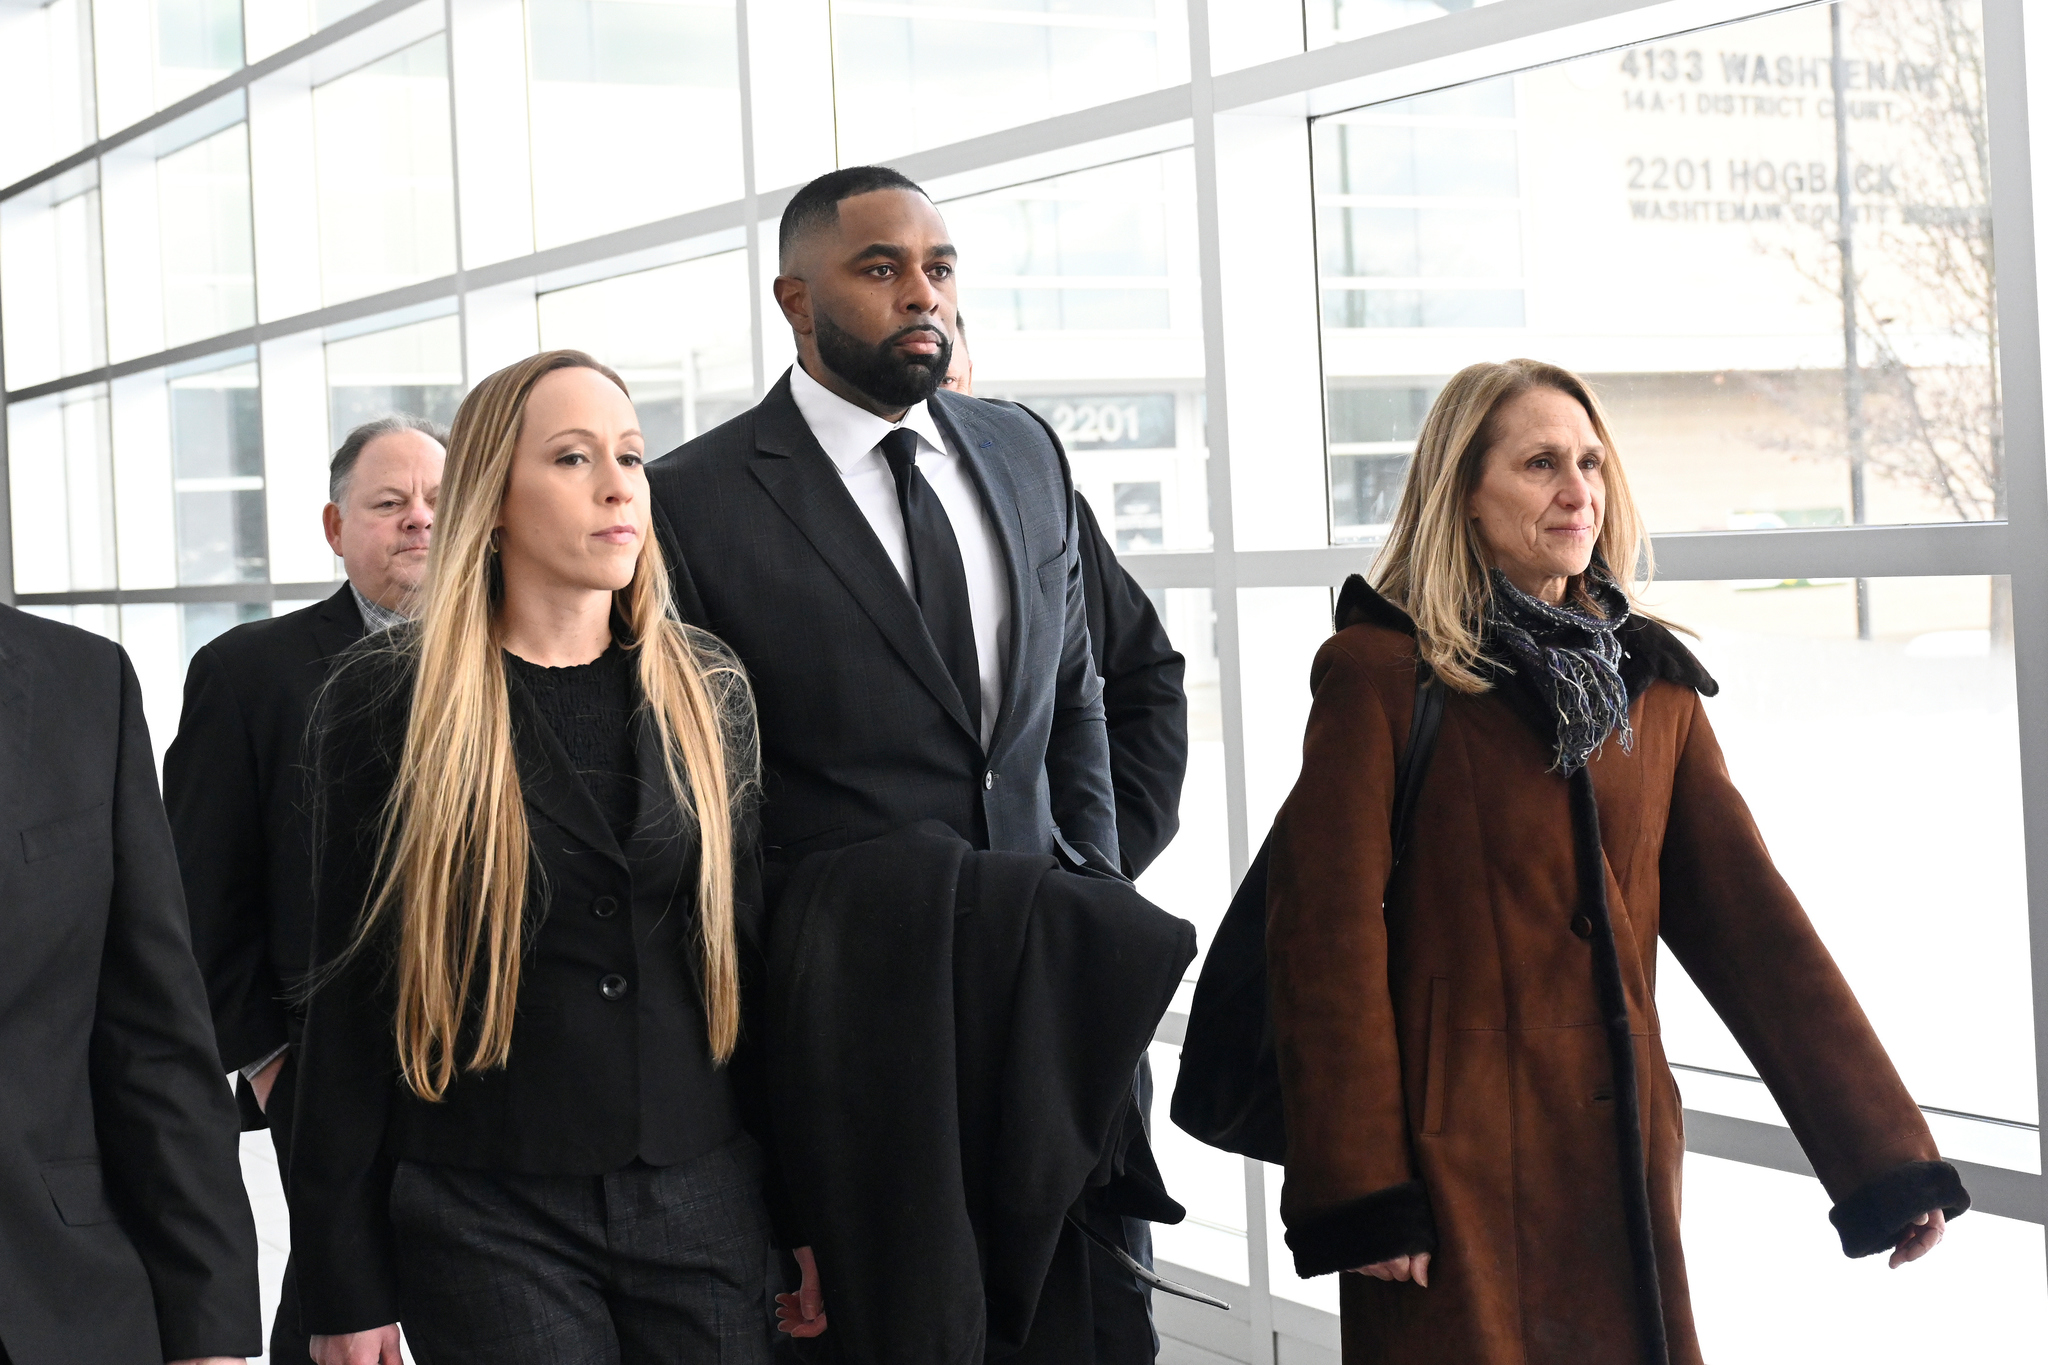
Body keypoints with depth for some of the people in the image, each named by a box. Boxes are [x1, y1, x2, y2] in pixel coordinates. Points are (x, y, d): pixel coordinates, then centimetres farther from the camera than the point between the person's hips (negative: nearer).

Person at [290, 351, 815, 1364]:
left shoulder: (706, 691, 6)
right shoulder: (386, 702, -3)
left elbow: (750, 948, 10)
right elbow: (348, 1002, -2)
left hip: (706, 1204, 3)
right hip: (489, 1221, -3)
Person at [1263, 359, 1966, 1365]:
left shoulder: (1653, 684, 10)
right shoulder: (1381, 673, -6)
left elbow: (1748, 918, 8)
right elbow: (1325, 932, -10)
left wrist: (1886, 1156, 3)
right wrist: (1356, 1192, -16)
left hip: (1626, 1160, 5)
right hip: (1457, 1163, -5)